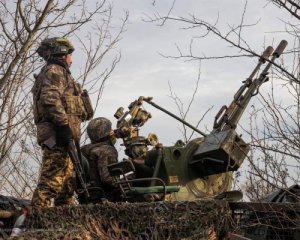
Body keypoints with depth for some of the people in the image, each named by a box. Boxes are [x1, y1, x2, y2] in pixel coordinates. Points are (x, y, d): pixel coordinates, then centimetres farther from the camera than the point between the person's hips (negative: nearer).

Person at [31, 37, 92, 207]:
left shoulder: (59, 72, 30)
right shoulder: (55, 70, -1)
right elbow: (50, 99, -18)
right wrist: (63, 125, -23)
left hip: (62, 136, 11)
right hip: (57, 135, -11)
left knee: (68, 182, 13)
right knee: (52, 180, -18)